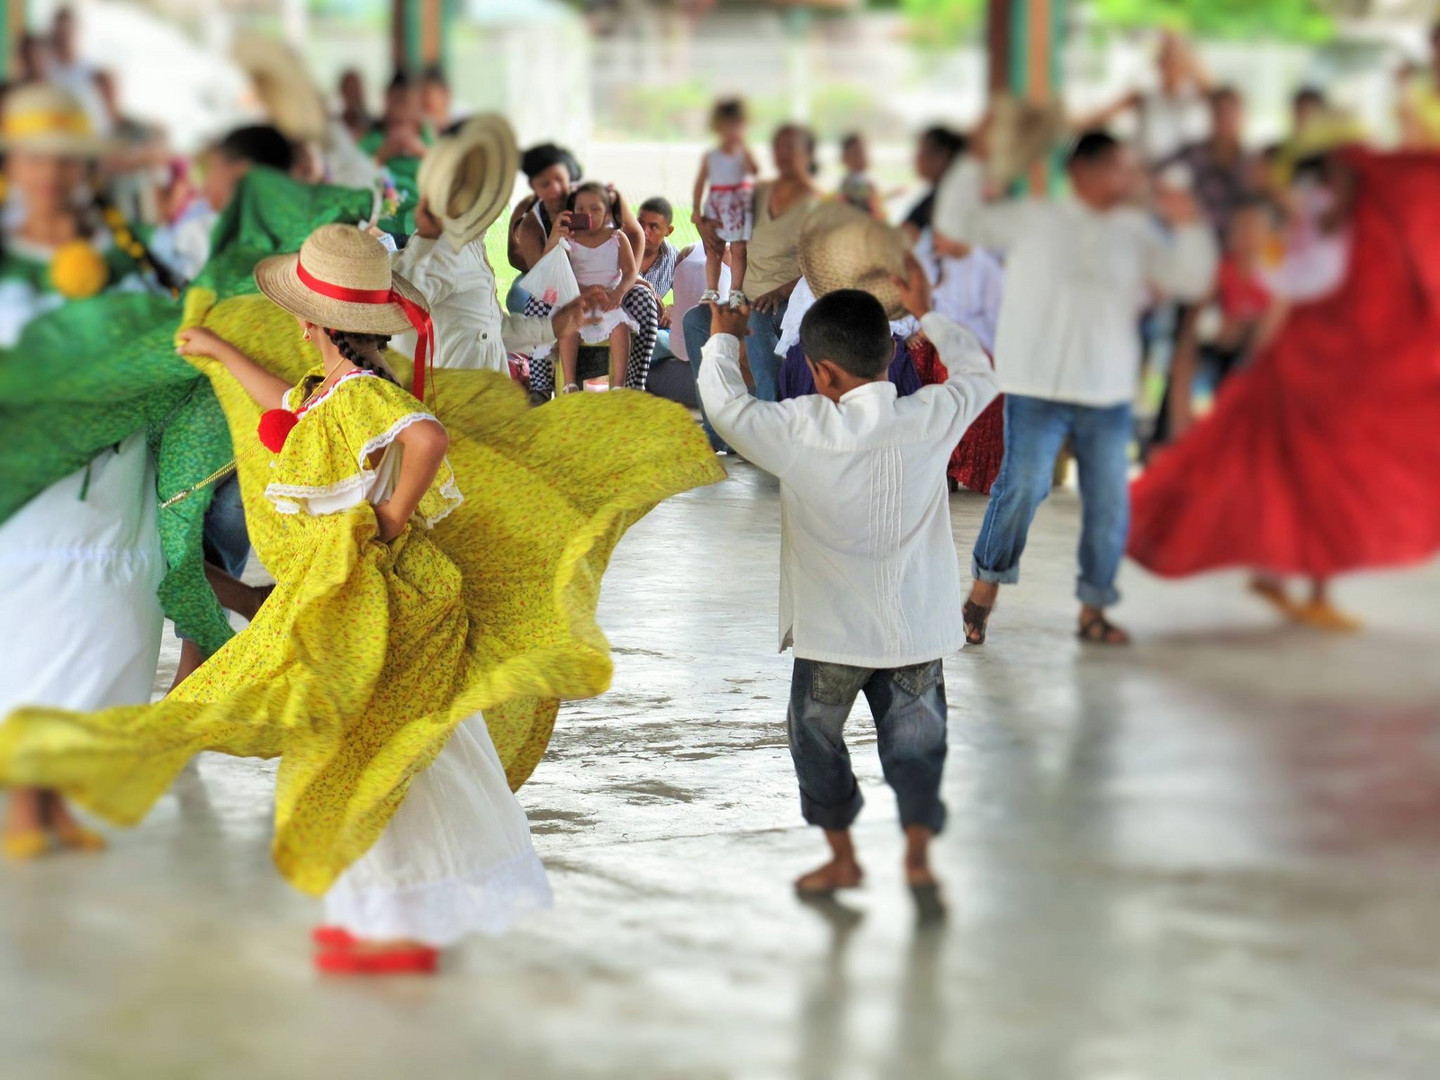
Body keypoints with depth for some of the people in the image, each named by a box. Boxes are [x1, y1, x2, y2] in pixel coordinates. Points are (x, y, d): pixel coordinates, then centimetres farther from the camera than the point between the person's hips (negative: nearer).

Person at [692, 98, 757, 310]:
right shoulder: (710, 156, 6)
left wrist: (742, 148, -18)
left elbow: (754, 171, -17)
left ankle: (737, 291, 3)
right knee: (713, 250, 7)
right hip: (715, 206, 2)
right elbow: (700, 182, 7)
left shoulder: (744, 153, 1)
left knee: (738, 250, -3)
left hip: (739, 203, -2)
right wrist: (697, 209, 1)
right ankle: (711, 291, 16)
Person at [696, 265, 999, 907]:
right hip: (918, 629, 2)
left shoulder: (802, 434, -19)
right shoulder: (929, 420, -10)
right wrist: (926, 312, 20)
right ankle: (918, 854, 1)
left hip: (832, 632, -2)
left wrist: (723, 336, 10)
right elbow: (979, 373, 10)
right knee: (914, 741, 13)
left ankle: (842, 857, 25)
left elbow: (723, 400, -8)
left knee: (816, 735, 18)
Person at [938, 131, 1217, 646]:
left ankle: (1093, 610, 15)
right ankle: (984, 591, 8)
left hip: (1107, 393, 3)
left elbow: (1191, 280, 7)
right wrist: (977, 164, -3)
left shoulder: (1136, 233, 11)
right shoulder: (1033, 221, 5)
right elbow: (955, 222, 6)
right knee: (1021, 490, -11)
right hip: (1036, 386, -3)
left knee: (1108, 502, 1)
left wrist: (1189, 226, -6)